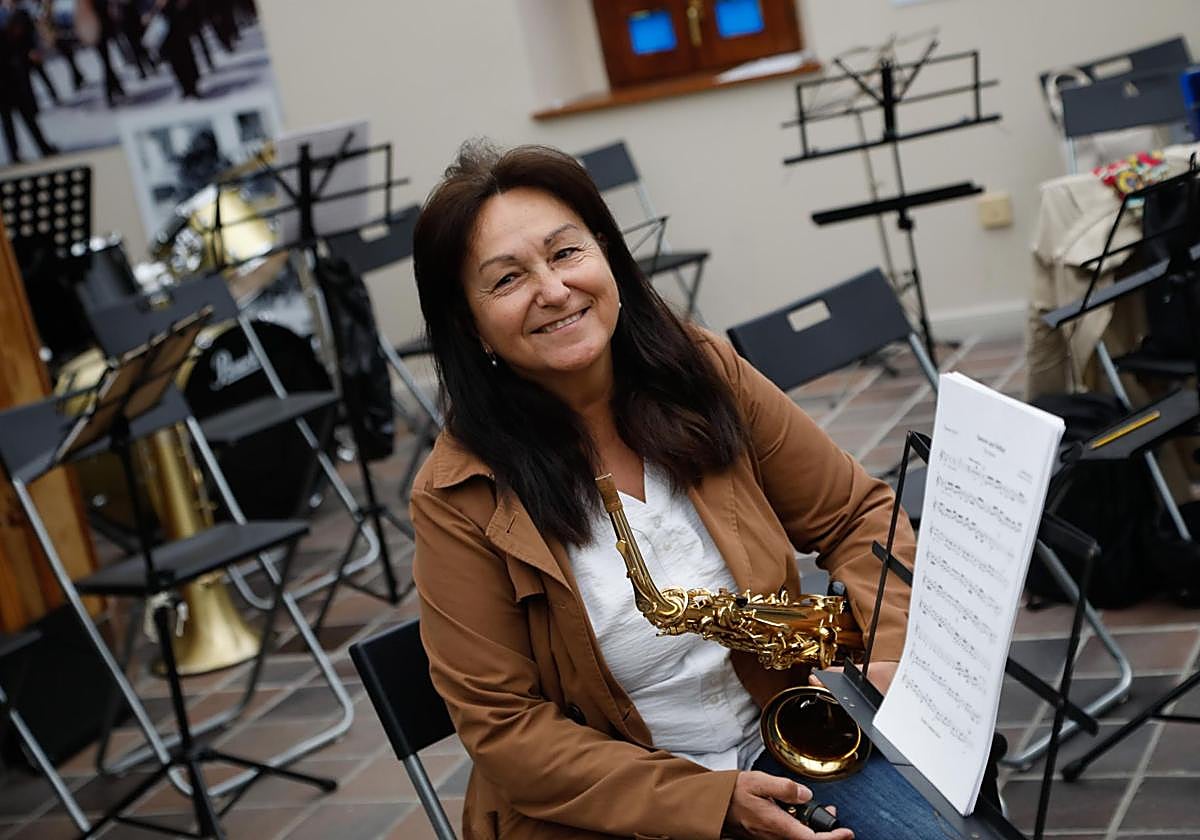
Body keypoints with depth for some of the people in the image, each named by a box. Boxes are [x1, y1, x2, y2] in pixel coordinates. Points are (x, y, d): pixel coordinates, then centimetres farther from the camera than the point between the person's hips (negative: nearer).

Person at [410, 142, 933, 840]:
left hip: (779, 739, 3)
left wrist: (886, 649, -12)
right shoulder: (462, 498, -15)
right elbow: (505, 723, -12)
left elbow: (859, 514, 6)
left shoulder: (704, 375, -5)